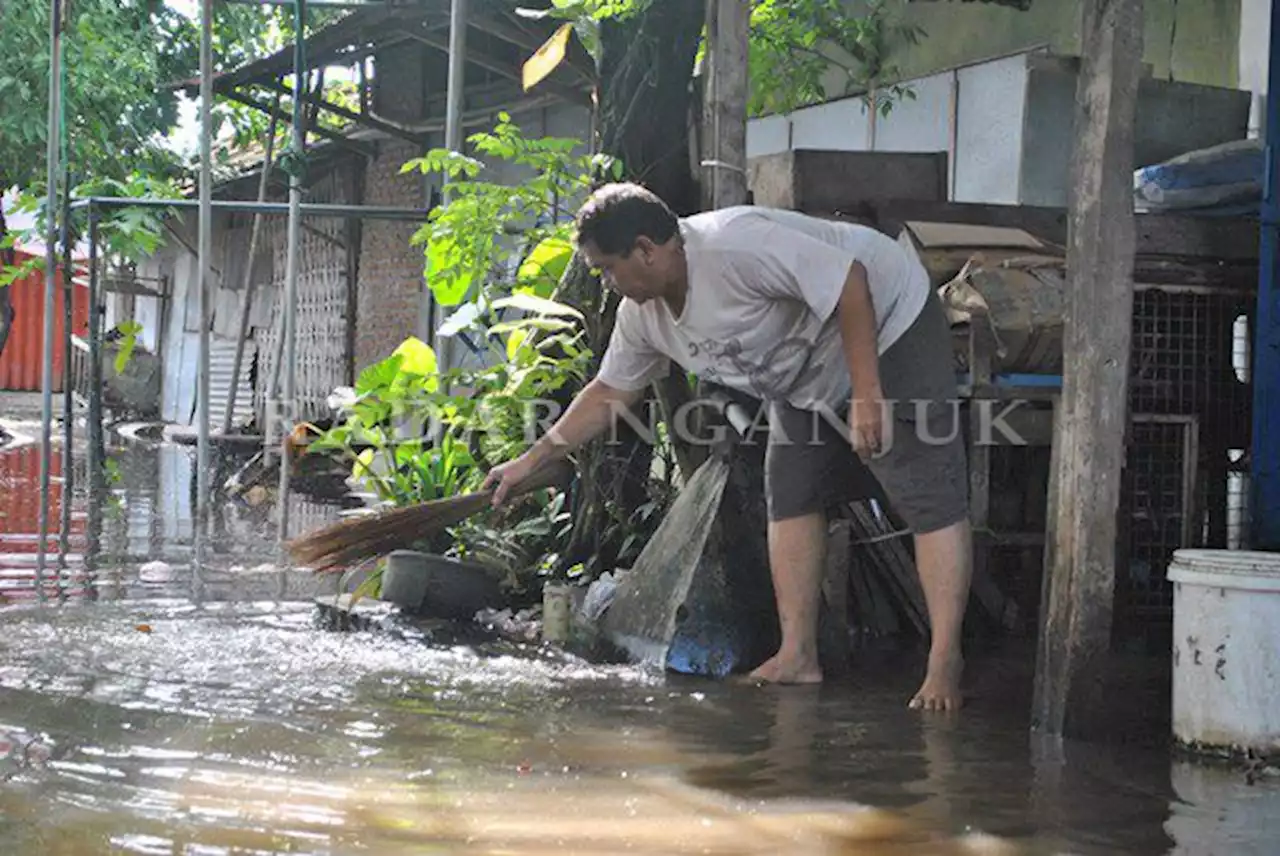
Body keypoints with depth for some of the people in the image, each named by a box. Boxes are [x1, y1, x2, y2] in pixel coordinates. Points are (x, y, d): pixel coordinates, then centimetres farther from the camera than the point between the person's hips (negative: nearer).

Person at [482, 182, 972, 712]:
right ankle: (797, 657, 6)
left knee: (930, 497, -14)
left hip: (889, 323, -9)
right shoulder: (642, 314, -4)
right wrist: (531, 461, 7)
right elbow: (608, 394, 9)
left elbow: (849, 280, -32)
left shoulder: (733, 244, -33)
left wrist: (869, 395, -32)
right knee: (790, 494, 4)